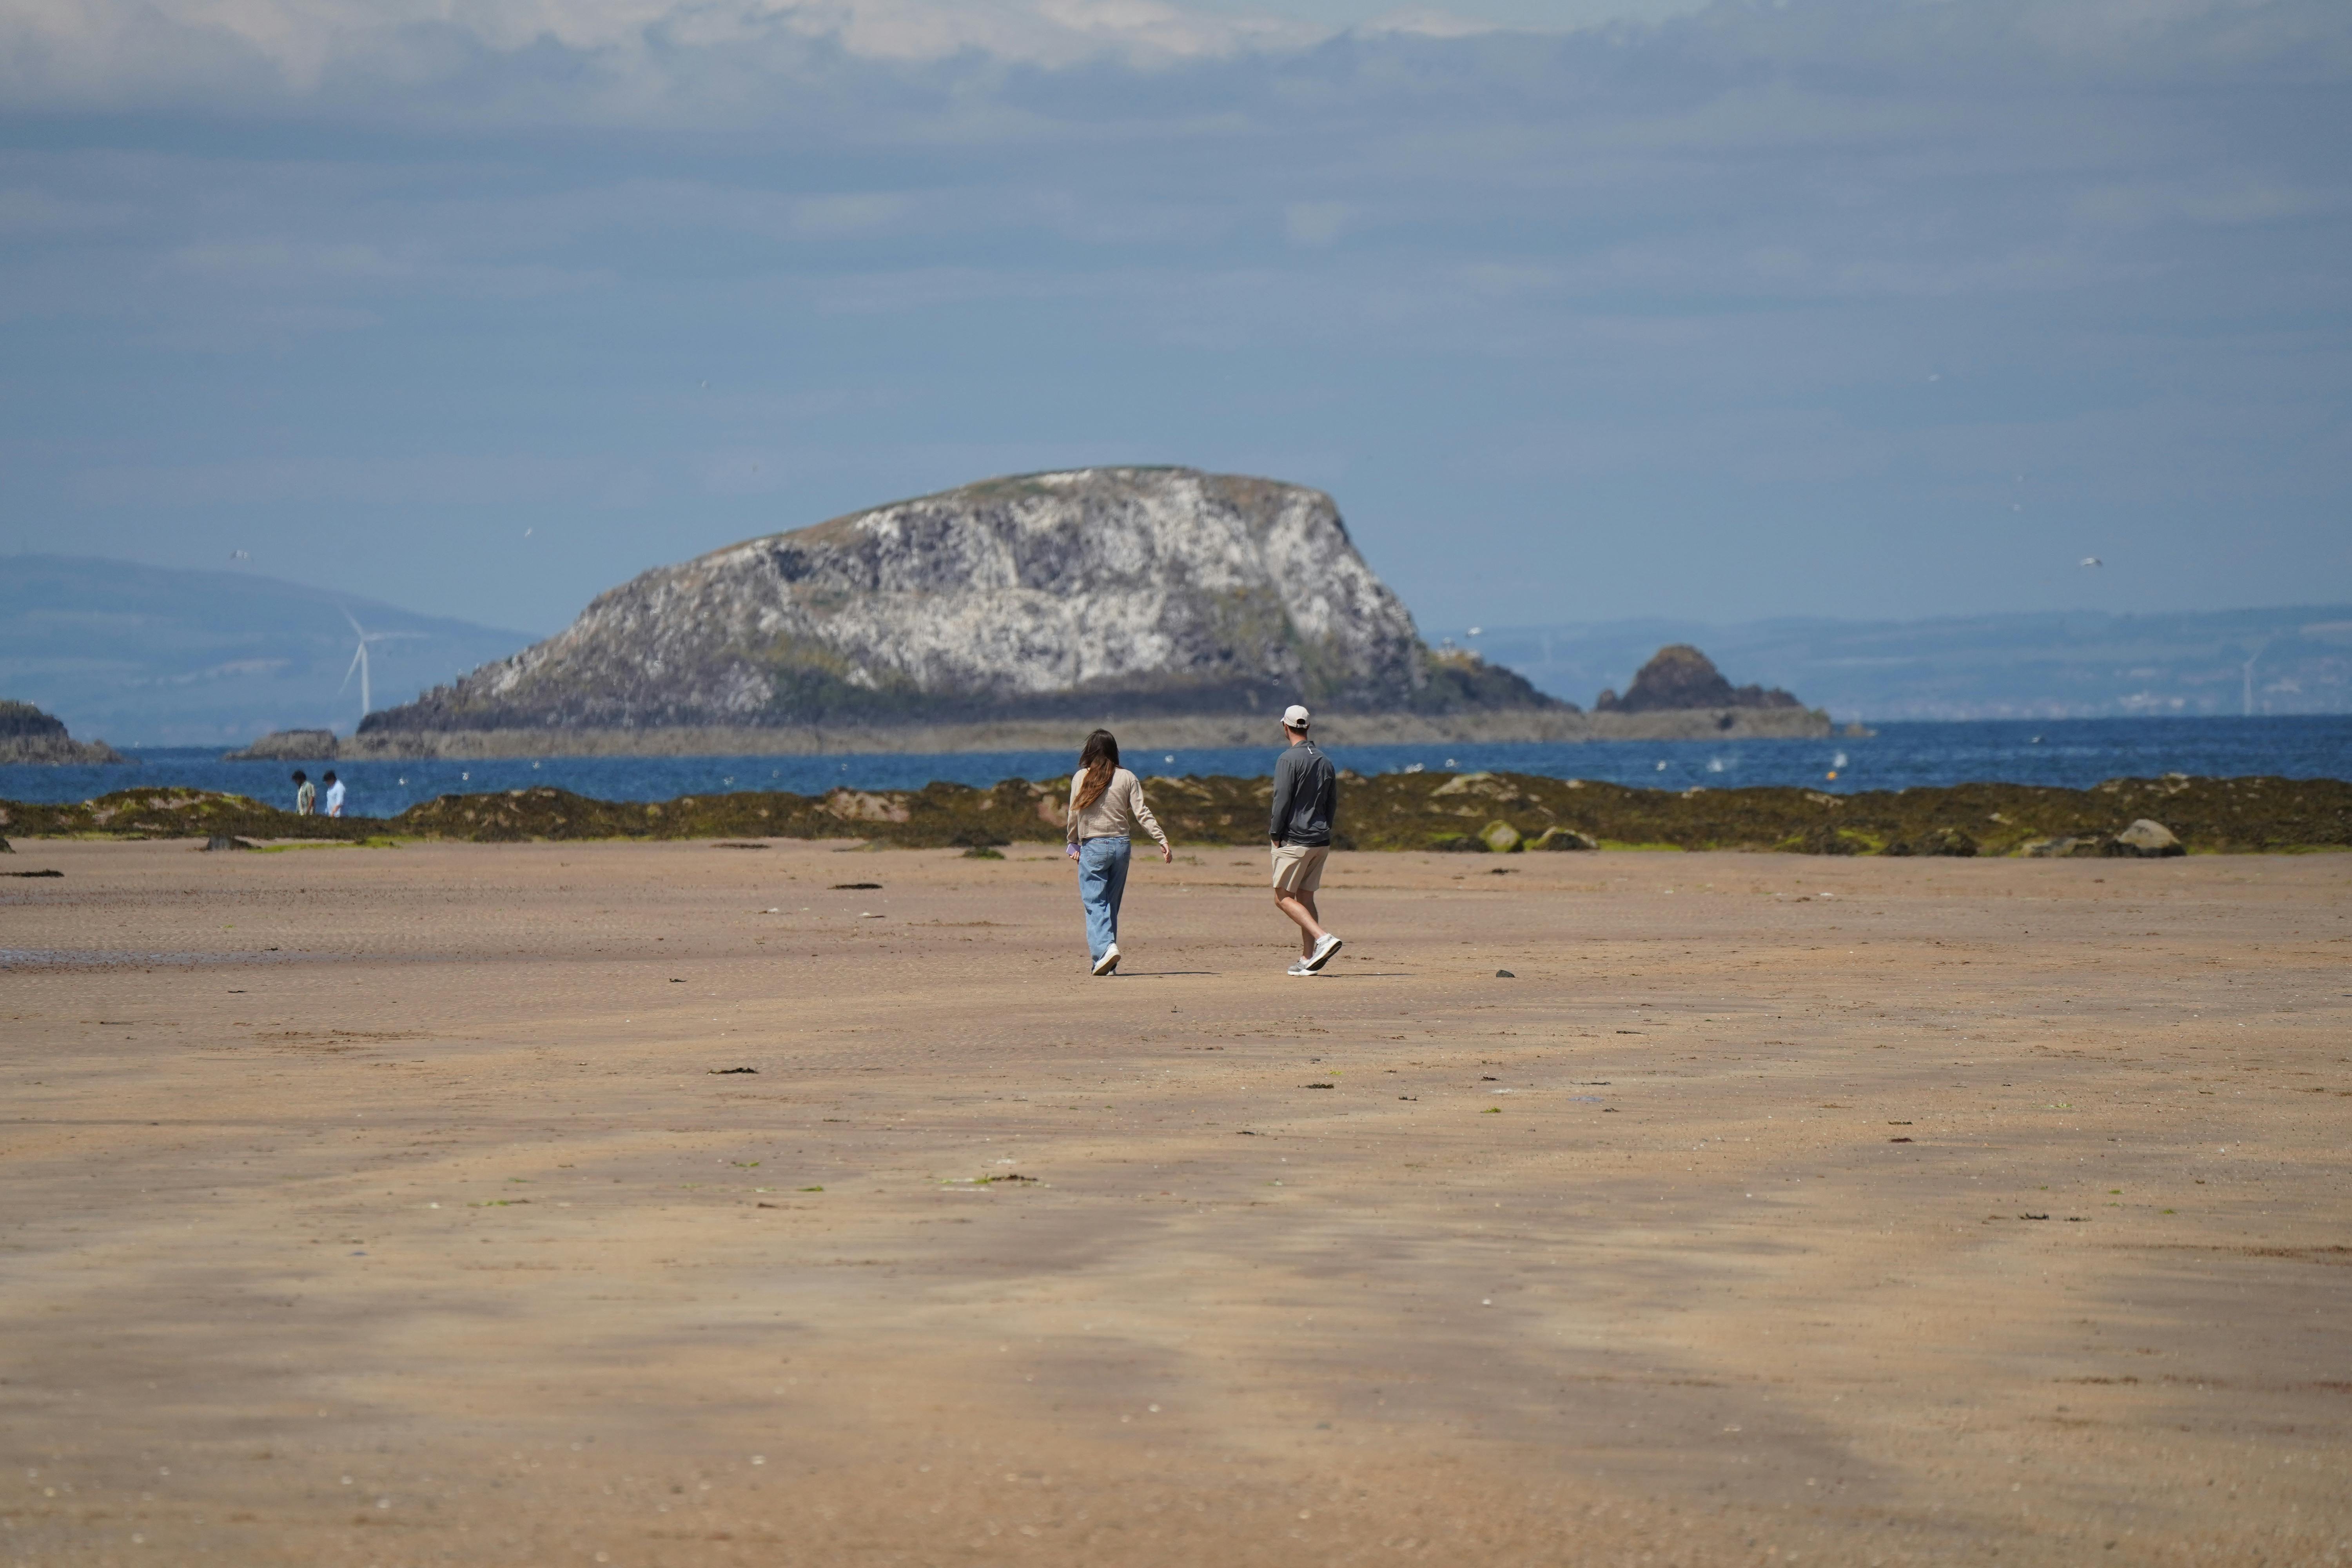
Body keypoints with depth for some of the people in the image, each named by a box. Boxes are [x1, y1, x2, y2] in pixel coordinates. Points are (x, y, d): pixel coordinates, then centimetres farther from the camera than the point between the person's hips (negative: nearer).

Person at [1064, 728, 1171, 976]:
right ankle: (1107, 964, 13)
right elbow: (1142, 813, -3)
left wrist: (1074, 844, 13)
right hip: (1121, 844, 3)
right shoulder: (1127, 778, 2)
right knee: (1112, 904, 11)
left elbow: (1075, 814, 0)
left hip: (1093, 846, -3)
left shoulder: (1081, 778, -3)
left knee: (1095, 903, -4)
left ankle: (1105, 948, -26)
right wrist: (1162, 840, -1)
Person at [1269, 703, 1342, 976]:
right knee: (1305, 898, 12)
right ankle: (1307, 959, 7)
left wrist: (1276, 835, -6)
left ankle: (1323, 938, -22)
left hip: (1295, 840, -7)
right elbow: (1332, 803, 15)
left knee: (1283, 898, -3)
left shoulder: (1288, 759, -10)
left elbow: (1282, 801, -15)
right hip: (1322, 841, 7)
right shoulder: (1325, 761, 12)